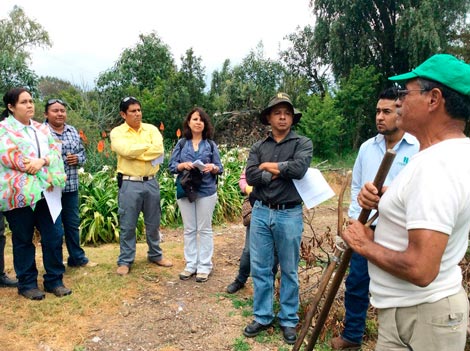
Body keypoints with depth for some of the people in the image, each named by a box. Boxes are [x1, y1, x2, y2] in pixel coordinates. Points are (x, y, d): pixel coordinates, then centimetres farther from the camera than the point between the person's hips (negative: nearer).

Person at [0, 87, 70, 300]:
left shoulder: (42, 128, 14)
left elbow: (55, 151, 5)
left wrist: (42, 161, -17)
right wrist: (41, 172, -14)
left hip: (45, 191, 5)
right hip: (18, 194, -4)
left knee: (54, 235, 4)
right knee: (23, 240, 7)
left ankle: (54, 280, 19)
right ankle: (26, 284, 21)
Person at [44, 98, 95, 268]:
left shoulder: (73, 131, 10)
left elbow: (82, 153, 15)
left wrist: (78, 158, -5)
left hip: (71, 186, 6)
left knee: (73, 223, 16)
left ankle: (77, 257, 31)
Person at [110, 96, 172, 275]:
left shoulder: (151, 129, 6)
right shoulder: (117, 132, -2)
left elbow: (159, 149, -11)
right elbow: (125, 150, -21)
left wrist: (135, 152, -15)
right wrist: (148, 146, -9)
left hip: (151, 182, 3)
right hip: (129, 184, -3)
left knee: (153, 223, 15)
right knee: (128, 225, 5)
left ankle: (155, 255, 32)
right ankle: (125, 261, 20)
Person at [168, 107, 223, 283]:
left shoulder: (211, 145, 4)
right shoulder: (181, 144, 6)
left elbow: (220, 168, 4)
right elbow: (171, 166, 3)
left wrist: (212, 168, -18)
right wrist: (183, 165, -17)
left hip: (206, 191, -1)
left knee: (205, 229, 5)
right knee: (189, 229, 9)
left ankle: (204, 266, 13)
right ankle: (190, 265, 20)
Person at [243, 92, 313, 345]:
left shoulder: (303, 143, 0)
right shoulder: (258, 147, 7)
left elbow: (299, 168, -19)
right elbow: (251, 176, -8)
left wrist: (269, 166, -8)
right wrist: (281, 171, -12)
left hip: (290, 214, -2)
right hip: (261, 213, 3)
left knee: (289, 271, 10)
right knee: (260, 268, 10)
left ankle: (288, 320, 27)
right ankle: (262, 317, 28)